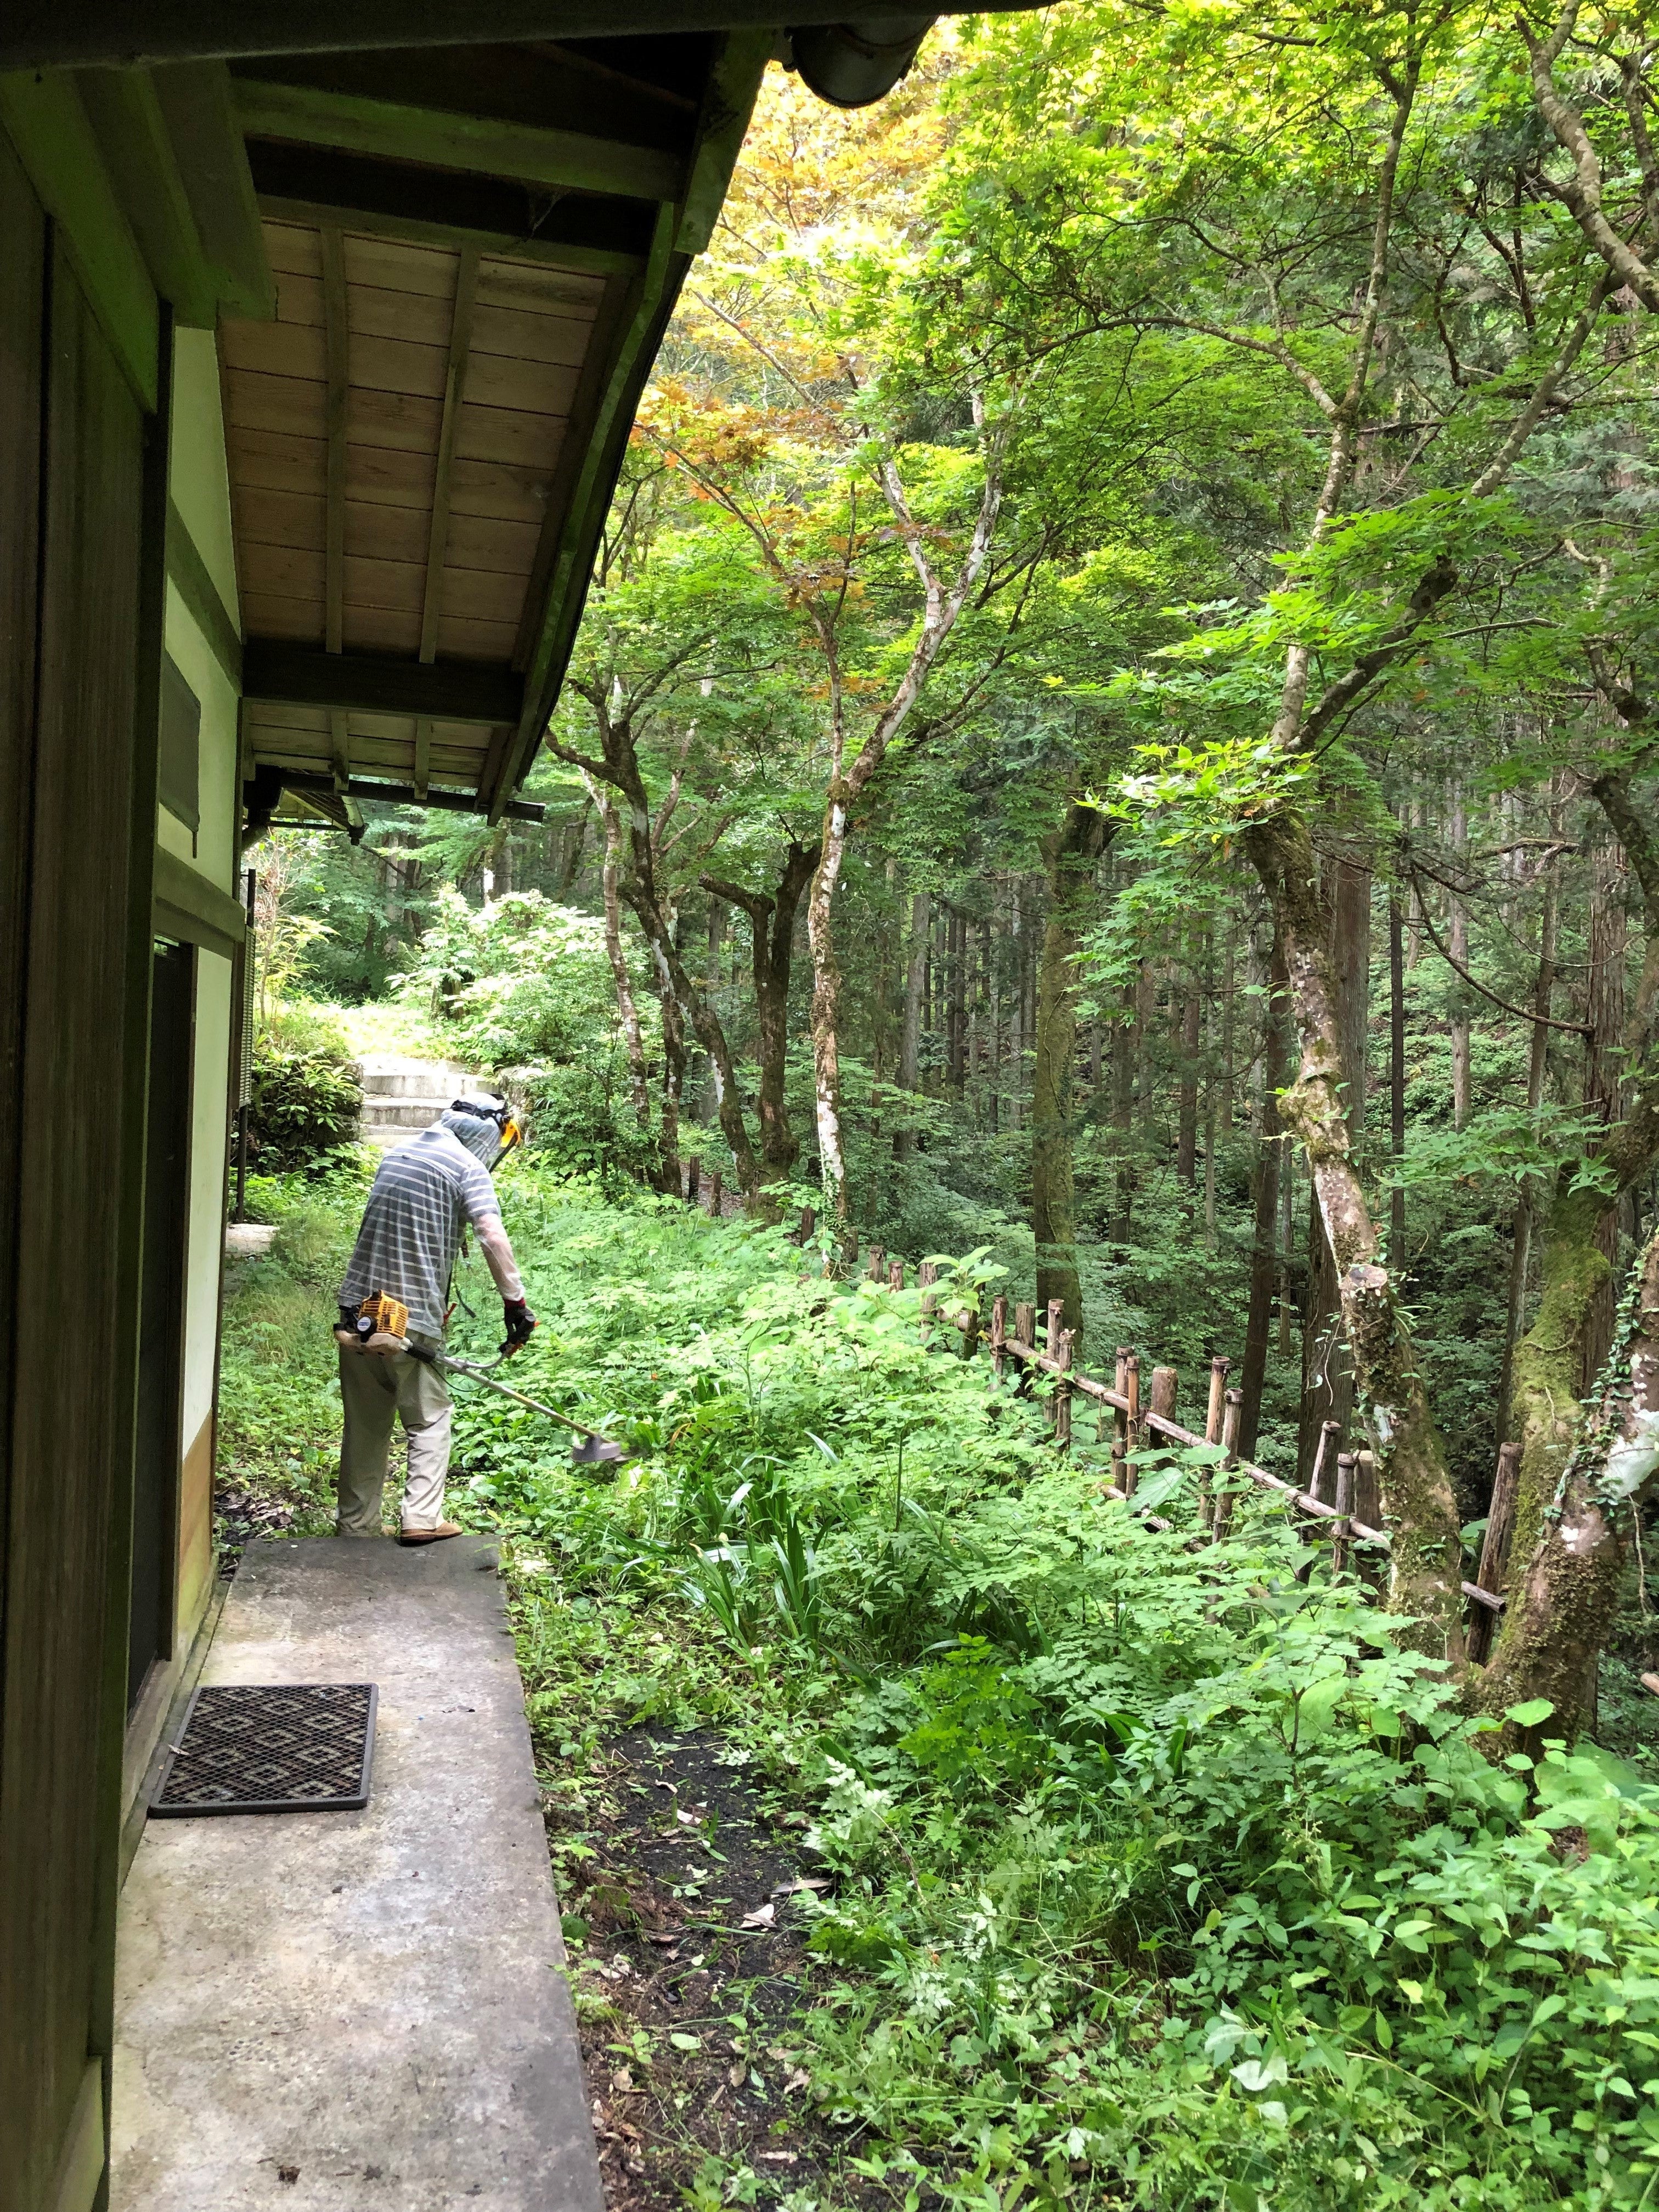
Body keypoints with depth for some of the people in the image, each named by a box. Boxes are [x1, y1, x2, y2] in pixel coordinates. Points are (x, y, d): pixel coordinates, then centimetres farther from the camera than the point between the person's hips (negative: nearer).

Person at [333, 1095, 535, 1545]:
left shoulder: (398, 1153, 17)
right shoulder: (468, 1167, -6)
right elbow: (493, 1238, -19)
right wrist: (516, 1303, -17)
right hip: (412, 1318, -6)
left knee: (365, 1423, 14)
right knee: (430, 1420, 7)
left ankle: (355, 1524, 19)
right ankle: (421, 1518, 0)